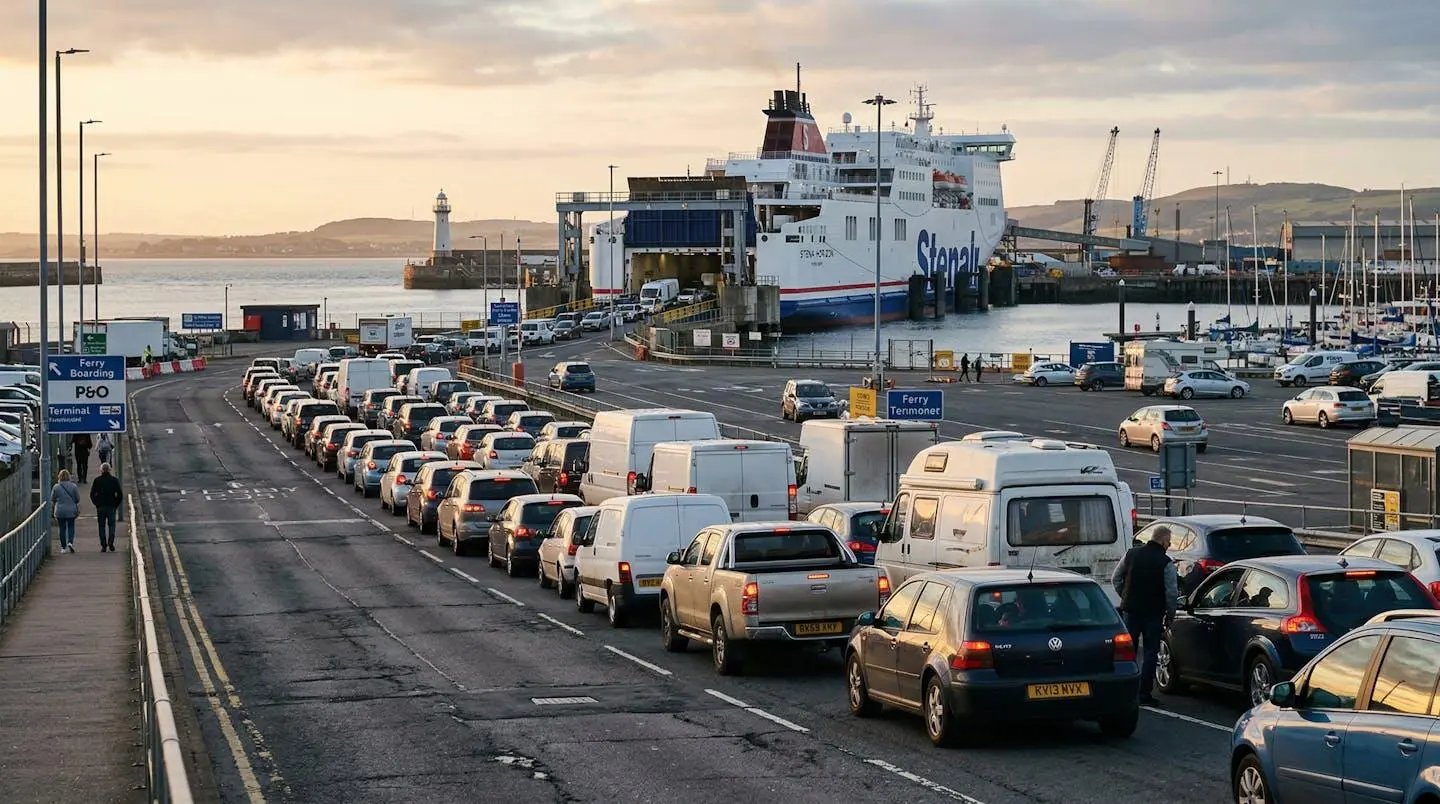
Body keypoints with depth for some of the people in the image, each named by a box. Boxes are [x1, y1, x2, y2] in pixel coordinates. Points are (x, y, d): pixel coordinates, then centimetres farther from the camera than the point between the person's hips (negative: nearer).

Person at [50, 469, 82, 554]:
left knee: (62, 528, 7)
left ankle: (63, 547, 9)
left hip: (60, 511, 0)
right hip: (71, 511, 0)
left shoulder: (56, 487, -6)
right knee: (71, 527, 12)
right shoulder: (73, 486, -6)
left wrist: (53, 509, 19)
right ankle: (70, 542, -10)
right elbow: (77, 499, 1)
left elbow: (52, 500, 2)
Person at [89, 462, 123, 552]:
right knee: (111, 525, 8)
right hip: (111, 506, 0)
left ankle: (103, 546, 5)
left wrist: (96, 504, 6)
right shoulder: (114, 480, -1)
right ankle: (111, 542, -11)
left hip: (100, 507, 0)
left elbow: (92, 494, -3)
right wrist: (116, 504, 7)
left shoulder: (97, 480, -2)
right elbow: (120, 494, -3)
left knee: (102, 526, 7)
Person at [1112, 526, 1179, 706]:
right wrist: (1170, 615, -1)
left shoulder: (1132, 554, 2)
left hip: (1131, 610, 4)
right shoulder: (1165, 562, -12)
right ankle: (1144, 693, 1)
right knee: (1151, 652, 4)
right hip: (1153, 613, -4)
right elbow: (1172, 592, -13)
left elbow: (1115, 579, 8)